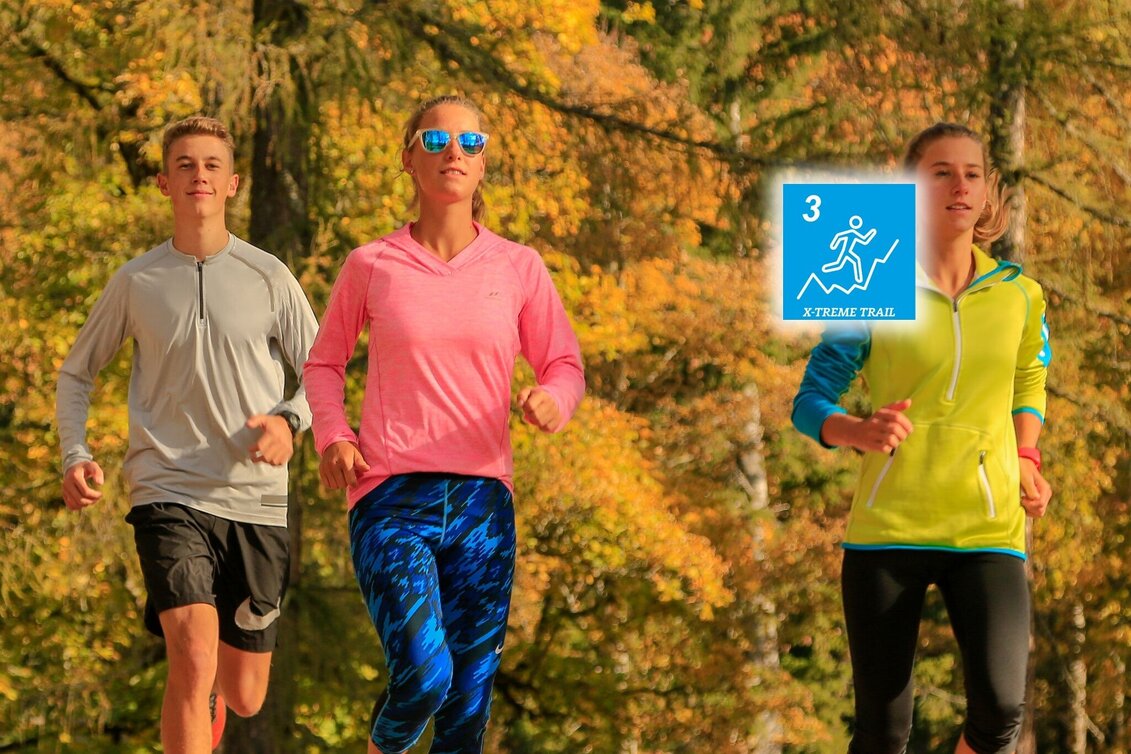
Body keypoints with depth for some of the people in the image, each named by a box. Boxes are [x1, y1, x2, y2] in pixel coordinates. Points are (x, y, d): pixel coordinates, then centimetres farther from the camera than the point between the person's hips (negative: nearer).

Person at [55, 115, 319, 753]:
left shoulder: (269, 278, 4)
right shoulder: (137, 282, 6)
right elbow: (77, 372, 18)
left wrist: (288, 420, -15)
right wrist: (76, 455, 1)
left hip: (256, 500, 1)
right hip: (169, 493, -1)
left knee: (245, 699, 10)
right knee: (193, 662, -24)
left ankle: (211, 690, 47)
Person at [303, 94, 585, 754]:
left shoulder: (518, 268, 7)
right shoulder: (371, 267, 5)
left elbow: (565, 366, 13)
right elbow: (324, 363, 18)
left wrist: (554, 398, -11)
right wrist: (332, 434, -1)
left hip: (482, 498, 2)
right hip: (392, 497, -2)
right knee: (424, 673, -22)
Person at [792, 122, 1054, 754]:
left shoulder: (1019, 295, 7)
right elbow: (811, 402, 1)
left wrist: (1027, 459, 8)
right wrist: (862, 432, -21)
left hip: (990, 531, 1)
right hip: (889, 529, -1)